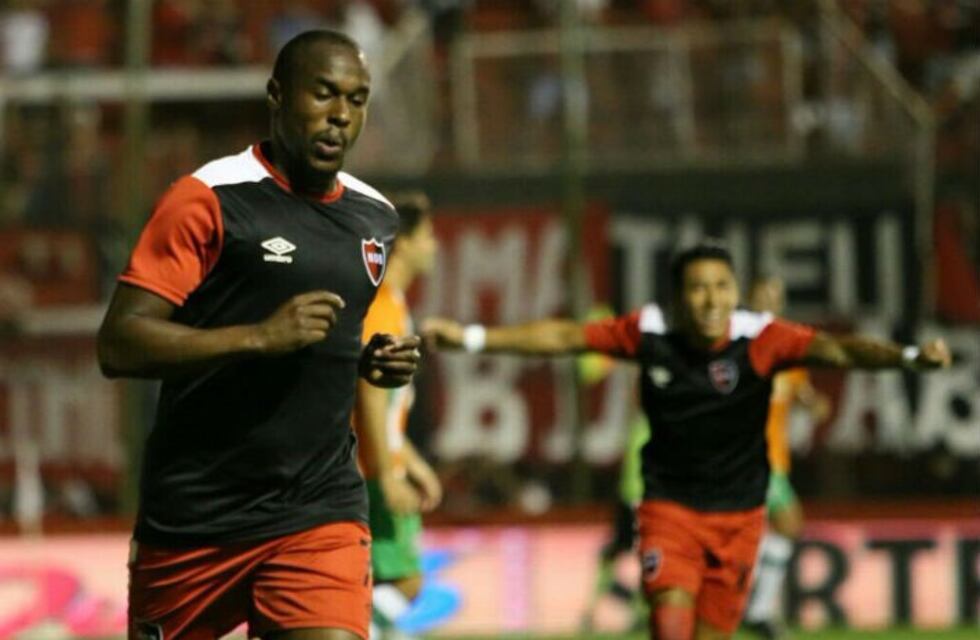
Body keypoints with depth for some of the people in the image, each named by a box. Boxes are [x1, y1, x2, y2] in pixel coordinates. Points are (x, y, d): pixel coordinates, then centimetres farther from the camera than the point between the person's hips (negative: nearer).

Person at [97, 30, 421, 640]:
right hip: (195, 514, -3)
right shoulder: (208, 199, -9)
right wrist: (260, 337, -25)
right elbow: (118, 344, -16)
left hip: (322, 510, 3)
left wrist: (374, 362, 6)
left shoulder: (376, 218, 11)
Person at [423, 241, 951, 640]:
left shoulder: (759, 338, -16)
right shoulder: (650, 333, -9)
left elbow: (833, 348, -30)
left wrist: (907, 357, -47)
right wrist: (472, 338, 0)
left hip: (738, 514, 0)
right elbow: (565, 336, -1)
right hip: (669, 506, 0)